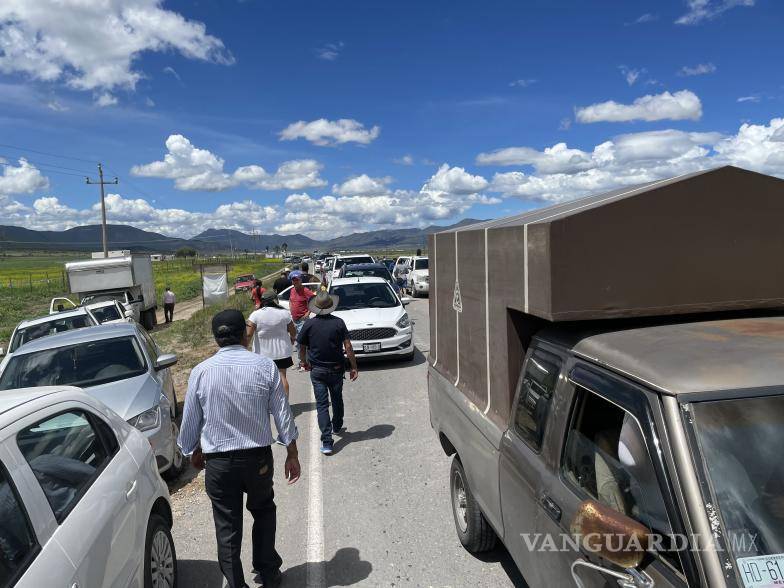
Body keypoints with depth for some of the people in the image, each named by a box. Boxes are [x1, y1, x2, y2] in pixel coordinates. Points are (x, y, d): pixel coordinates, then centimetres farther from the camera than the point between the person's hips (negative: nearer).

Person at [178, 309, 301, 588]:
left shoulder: (201, 371, -8)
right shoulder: (265, 366, -9)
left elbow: (190, 420, 1)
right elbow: (283, 415, -5)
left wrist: (193, 451, 20)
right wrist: (292, 455, 6)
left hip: (218, 462, -1)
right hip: (258, 458, 1)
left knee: (227, 526, 13)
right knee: (263, 512, 25)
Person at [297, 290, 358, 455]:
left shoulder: (309, 324, -7)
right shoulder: (338, 322, -9)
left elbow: (302, 347, 3)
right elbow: (348, 347, -11)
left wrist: (304, 362, 22)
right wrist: (354, 367, -3)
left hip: (317, 370, -1)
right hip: (336, 369, 1)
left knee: (322, 404, 1)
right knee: (337, 399, 22)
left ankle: (326, 442, -6)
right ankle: (337, 426, 44)